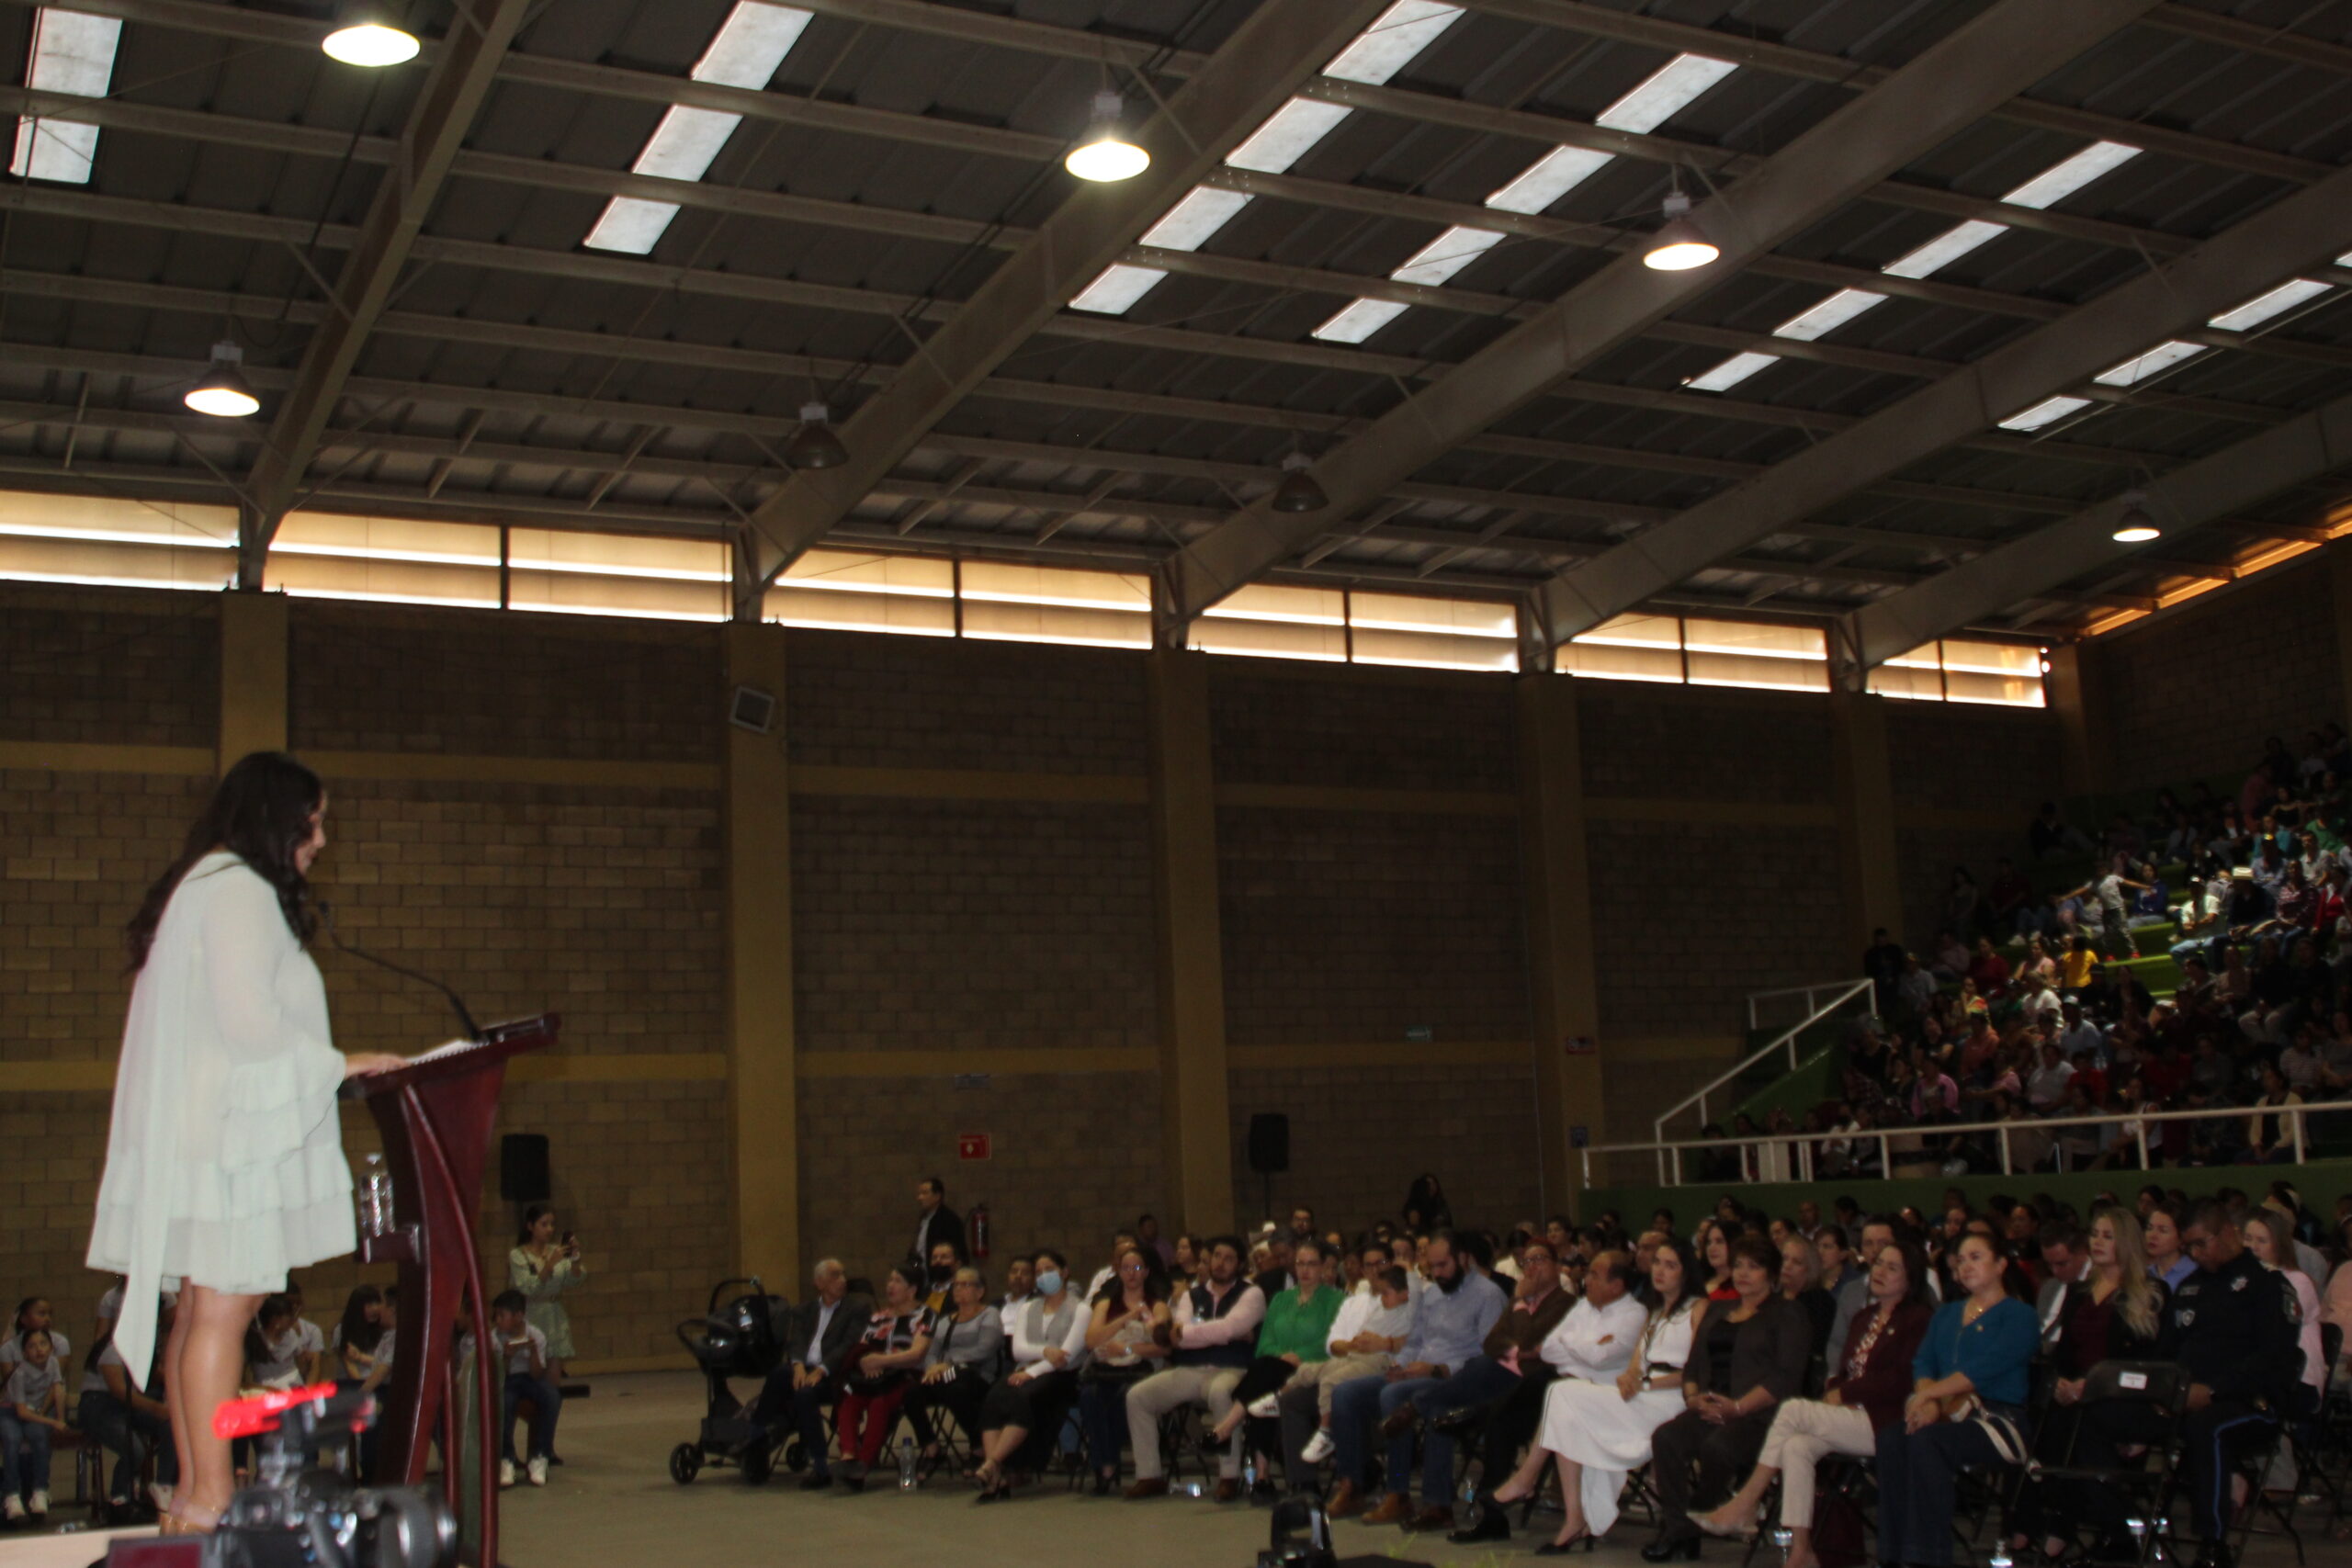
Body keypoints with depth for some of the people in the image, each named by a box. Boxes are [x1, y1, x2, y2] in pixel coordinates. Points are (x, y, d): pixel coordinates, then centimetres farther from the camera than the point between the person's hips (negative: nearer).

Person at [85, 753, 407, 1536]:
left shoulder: (205, 887, 21)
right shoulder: (241, 891, -10)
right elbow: (249, 1017, -18)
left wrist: (322, 1064, 17)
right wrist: (338, 1065, -7)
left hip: (200, 1132, 10)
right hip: (230, 1131, -10)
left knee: (201, 1310, 9)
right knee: (224, 1308, -9)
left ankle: (194, 1492, 13)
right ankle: (210, 1498, -8)